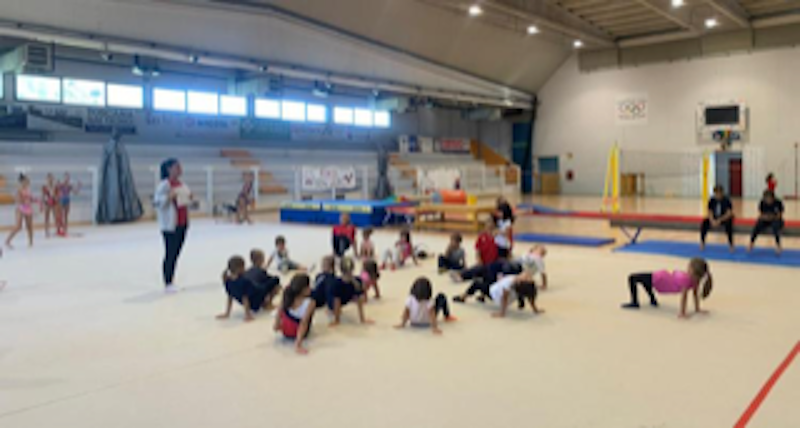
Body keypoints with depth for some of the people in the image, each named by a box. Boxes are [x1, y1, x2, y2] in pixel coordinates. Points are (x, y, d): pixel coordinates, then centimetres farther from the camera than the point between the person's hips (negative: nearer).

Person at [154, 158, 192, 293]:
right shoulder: (164, 185, -10)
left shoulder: (181, 184, 13)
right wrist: (169, 197, -27)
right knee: (170, 254, -3)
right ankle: (167, 284, 4)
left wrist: (190, 199, 4)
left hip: (183, 223, 8)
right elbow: (157, 202, -14)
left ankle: (171, 282, 18)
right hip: (170, 224, -8)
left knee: (176, 253, 10)